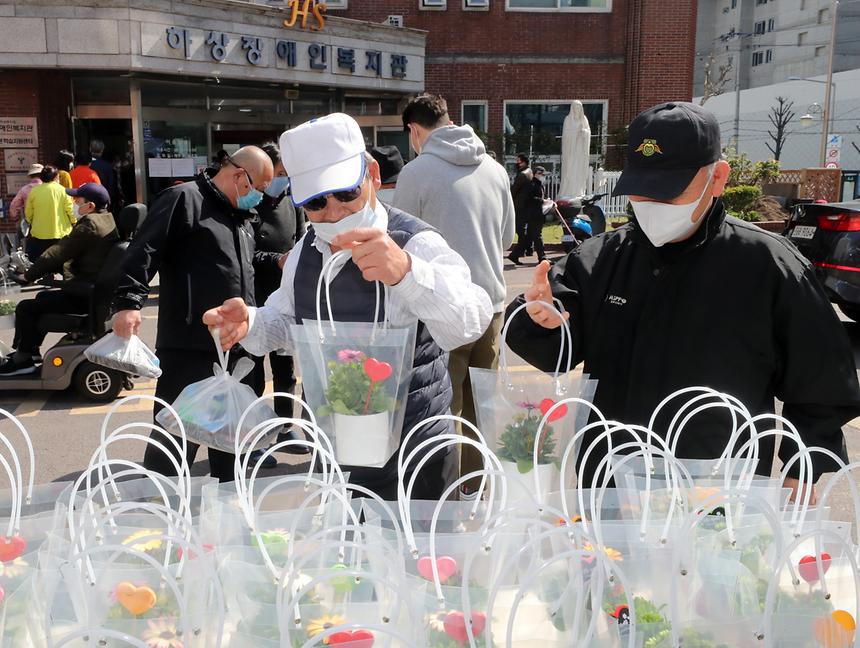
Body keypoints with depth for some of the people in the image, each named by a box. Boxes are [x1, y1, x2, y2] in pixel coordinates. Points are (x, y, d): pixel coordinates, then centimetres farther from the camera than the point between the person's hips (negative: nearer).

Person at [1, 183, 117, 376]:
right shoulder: (106, 220, 12)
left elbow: (57, 253, -16)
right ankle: (30, 349, 35)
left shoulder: (89, 225, -20)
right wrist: (39, 270, 14)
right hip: (96, 290, 11)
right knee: (43, 296, 27)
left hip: (84, 296, -11)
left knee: (25, 308, -6)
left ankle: (23, 360, 6)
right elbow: (67, 253, 18)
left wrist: (29, 275, -3)